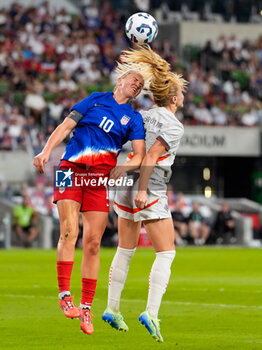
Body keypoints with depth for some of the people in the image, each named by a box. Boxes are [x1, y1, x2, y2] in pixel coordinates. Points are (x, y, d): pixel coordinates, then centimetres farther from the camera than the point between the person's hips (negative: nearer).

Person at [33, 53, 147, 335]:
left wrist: (125, 167, -15)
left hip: (101, 179, 2)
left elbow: (139, 154, 5)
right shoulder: (95, 100, 12)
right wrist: (46, 151, -8)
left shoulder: (134, 119, 15)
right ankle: (64, 295, -12)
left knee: (93, 243, -3)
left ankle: (85, 308, 3)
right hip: (71, 171, -2)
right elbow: (66, 126, 7)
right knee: (69, 232, -17)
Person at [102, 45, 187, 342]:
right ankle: (151, 313, -13)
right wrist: (143, 189, -21)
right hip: (150, 194, -8)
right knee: (166, 253, -1)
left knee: (125, 250, 19)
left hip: (125, 188, 8)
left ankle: (112, 309, 24)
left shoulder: (143, 116, 9)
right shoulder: (174, 126, -12)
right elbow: (151, 156, -22)